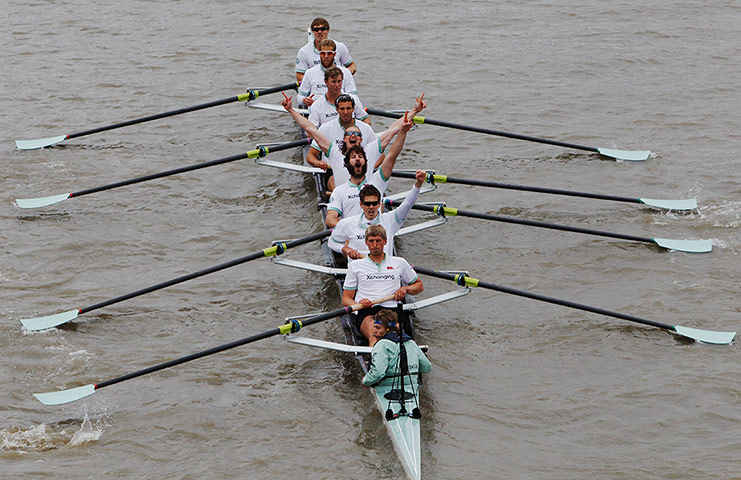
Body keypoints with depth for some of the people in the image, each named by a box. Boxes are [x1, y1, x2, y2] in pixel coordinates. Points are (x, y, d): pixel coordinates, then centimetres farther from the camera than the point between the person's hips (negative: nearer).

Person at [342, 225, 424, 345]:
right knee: (374, 336, -39)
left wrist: (406, 289, 10)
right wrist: (359, 305, -6)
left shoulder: (399, 263, 24)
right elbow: (346, 299, 18)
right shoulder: (355, 265, 21)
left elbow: (419, 286, 34)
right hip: (366, 312, -1)